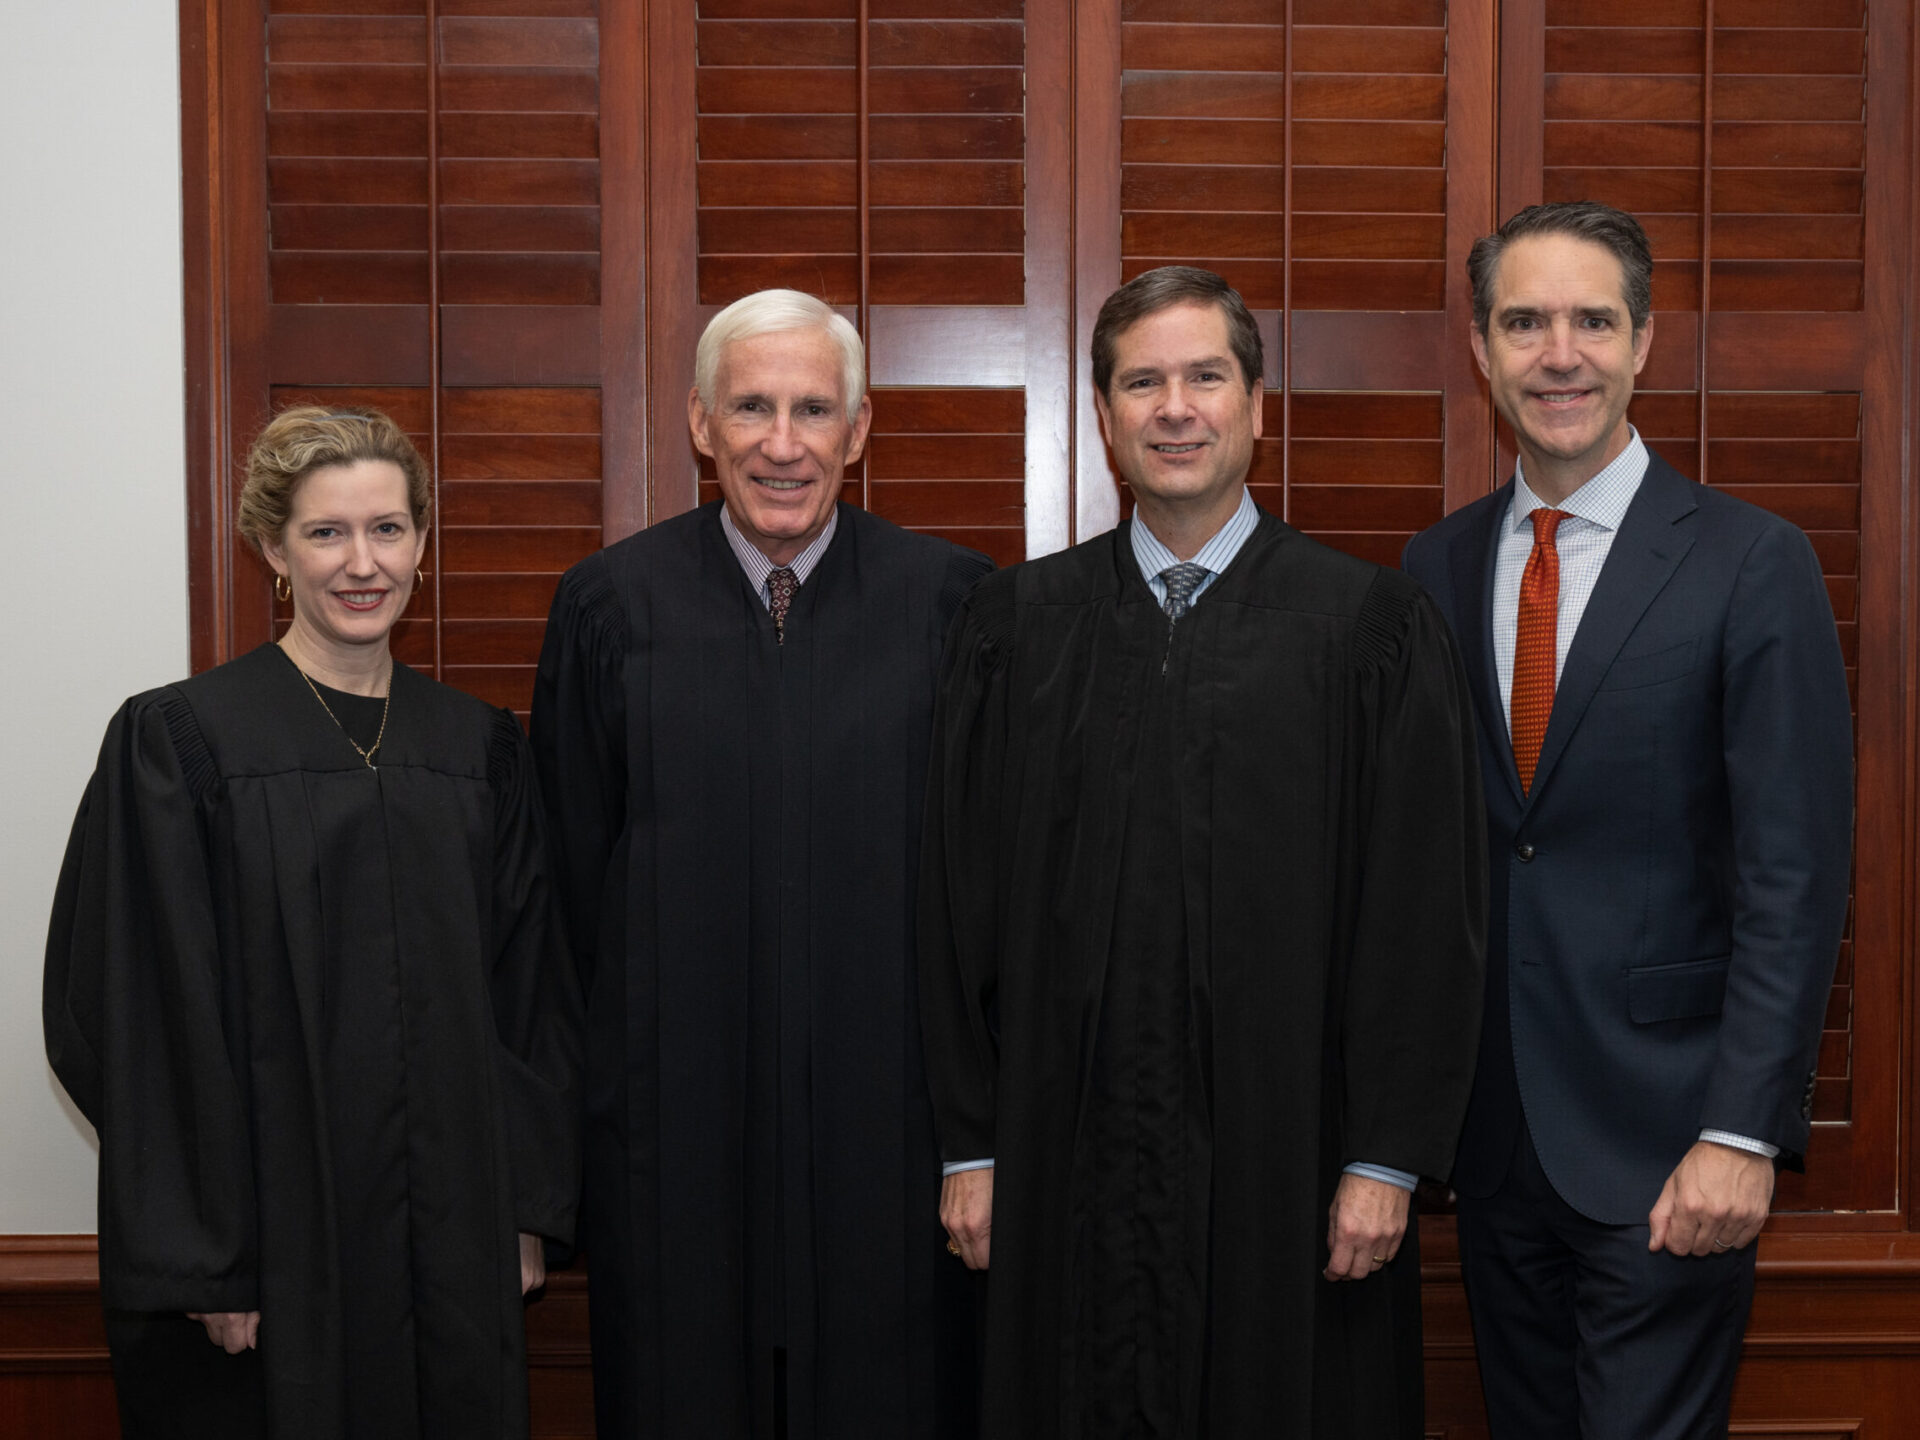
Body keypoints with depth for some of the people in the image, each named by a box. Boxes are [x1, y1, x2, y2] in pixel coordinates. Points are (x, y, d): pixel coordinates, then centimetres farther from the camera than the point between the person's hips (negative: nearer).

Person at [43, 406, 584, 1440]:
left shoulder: (478, 747, 6)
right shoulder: (179, 740, -7)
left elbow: (527, 993, 9)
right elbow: (150, 1015, -9)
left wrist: (526, 1213, 5)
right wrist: (202, 1260, -12)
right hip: (271, 1237, -4)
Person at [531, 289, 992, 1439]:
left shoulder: (949, 600, -2)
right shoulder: (611, 603, 1)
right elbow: (571, 871, 6)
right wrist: (595, 1075, 5)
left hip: (890, 1113, 0)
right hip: (675, 1116, 1)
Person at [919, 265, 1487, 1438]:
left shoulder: (1371, 624, -1)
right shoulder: (1019, 625, 5)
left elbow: (1427, 909, -3)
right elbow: (961, 903, 6)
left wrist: (1388, 1158, -7)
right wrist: (973, 1144, 3)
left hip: (1287, 1156, -1)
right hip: (1072, 1156, 2)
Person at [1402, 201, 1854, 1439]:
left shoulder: (1753, 566, -7)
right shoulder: (1437, 568, 7)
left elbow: (1795, 875, -10)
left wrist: (1741, 1131, -16)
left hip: (1659, 1133, -4)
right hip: (1493, 1126, 5)